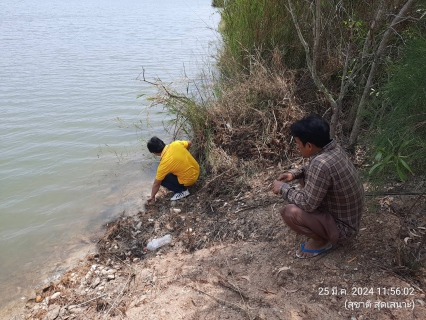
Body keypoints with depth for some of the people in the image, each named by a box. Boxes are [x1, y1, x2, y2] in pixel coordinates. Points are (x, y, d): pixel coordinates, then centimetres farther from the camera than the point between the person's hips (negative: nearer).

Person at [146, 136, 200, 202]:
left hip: (189, 180, -7)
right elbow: (189, 143, 11)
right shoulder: (176, 144, -11)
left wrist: (152, 196, 8)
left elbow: (156, 183, -9)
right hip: (196, 170, 7)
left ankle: (182, 191, 3)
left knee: (162, 179, 1)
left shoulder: (164, 163, -23)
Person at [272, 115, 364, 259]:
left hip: (342, 225, -9)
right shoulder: (334, 148, -6)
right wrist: (294, 174, 1)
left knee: (289, 212, -26)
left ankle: (321, 241, 1)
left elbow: (307, 204, -28)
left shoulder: (321, 163, -34)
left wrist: (283, 188, -14)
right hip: (346, 214, 9)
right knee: (306, 181, 18)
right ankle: (323, 231, 20)